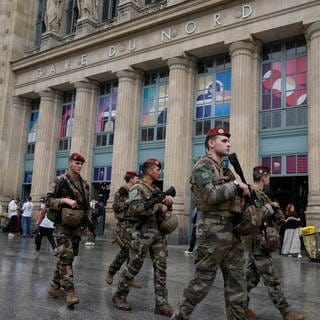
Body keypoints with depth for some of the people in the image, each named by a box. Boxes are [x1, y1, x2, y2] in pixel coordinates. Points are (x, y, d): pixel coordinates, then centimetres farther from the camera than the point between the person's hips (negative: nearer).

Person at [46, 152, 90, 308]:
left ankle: (55, 286, 24)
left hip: (76, 225, 7)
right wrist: (65, 200, -23)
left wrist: (87, 224, 15)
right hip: (62, 224, -6)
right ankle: (69, 292, -14)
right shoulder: (60, 181, -5)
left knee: (69, 256, 11)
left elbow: (86, 206, 19)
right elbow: (48, 200, -9)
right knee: (66, 255, -13)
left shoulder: (84, 184, 12)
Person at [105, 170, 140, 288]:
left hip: (135, 225, 7)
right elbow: (116, 206, -16)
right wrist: (129, 201, -19)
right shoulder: (121, 191, -6)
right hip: (124, 225, -7)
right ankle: (110, 272, 9)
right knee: (125, 250, -10)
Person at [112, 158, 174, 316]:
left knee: (161, 267, 3)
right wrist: (158, 207, -21)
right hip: (143, 234, -7)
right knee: (134, 267, 3)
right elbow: (135, 208, -25)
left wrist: (168, 203, 2)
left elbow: (163, 208, 25)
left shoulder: (156, 189, 16)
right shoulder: (137, 188, -8)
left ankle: (161, 303, 8)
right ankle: (119, 296, 21)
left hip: (159, 234, 7)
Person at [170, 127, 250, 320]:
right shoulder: (203, 165, -8)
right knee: (203, 281, 1)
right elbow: (211, 195, -22)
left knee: (237, 281, 11)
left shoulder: (225, 169, 18)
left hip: (233, 230, 8)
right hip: (214, 230, -8)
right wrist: (236, 184, -12)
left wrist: (243, 189, 6)